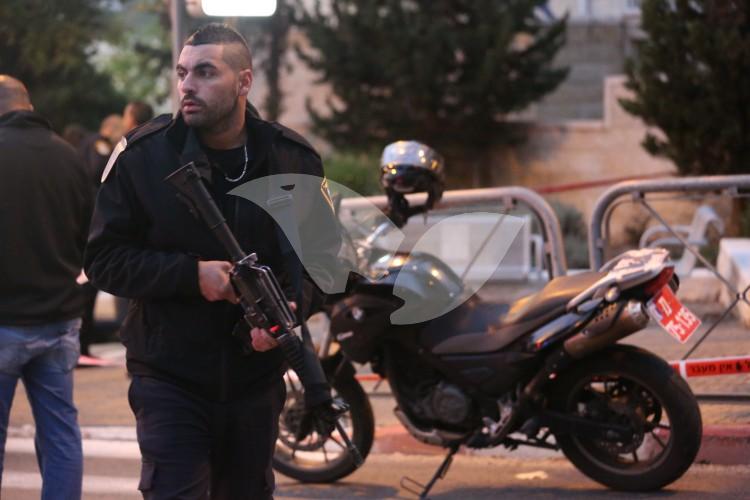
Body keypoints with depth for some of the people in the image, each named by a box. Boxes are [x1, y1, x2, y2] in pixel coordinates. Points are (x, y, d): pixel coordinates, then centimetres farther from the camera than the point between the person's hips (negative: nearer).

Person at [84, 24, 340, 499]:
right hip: (170, 378, -3)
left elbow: (321, 254, 4)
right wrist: (192, 274, -20)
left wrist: (293, 306, -17)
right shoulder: (143, 155, -8)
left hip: (257, 375, 3)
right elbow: (104, 258, -7)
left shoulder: (295, 159, -2)